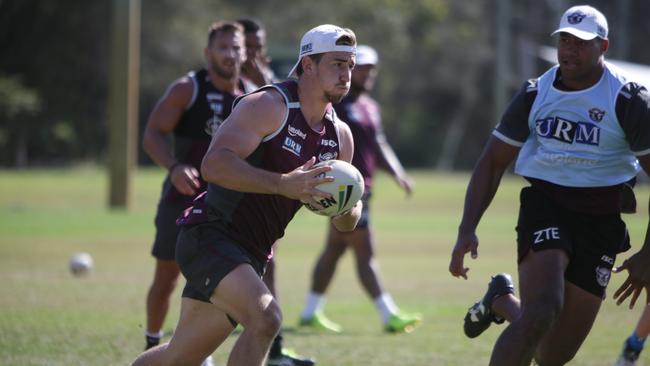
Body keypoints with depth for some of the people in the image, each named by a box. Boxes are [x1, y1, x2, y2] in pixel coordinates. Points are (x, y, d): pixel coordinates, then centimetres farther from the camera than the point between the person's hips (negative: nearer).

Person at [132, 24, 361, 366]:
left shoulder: (340, 136, 10)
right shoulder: (268, 106, -14)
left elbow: (347, 224, 17)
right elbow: (214, 164, -27)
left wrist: (346, 209, -8)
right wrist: (282, 184, -36)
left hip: (249, 256, 8)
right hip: (209, 234, -8)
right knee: (265, 318, -29)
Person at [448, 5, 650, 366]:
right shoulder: (535, 94, 2)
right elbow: (493, 163, 10)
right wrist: (467, 229, -2)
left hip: (600, 220, 0)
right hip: (545, 207, 0)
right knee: (541, 315, -26)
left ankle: (502, 302, 34)